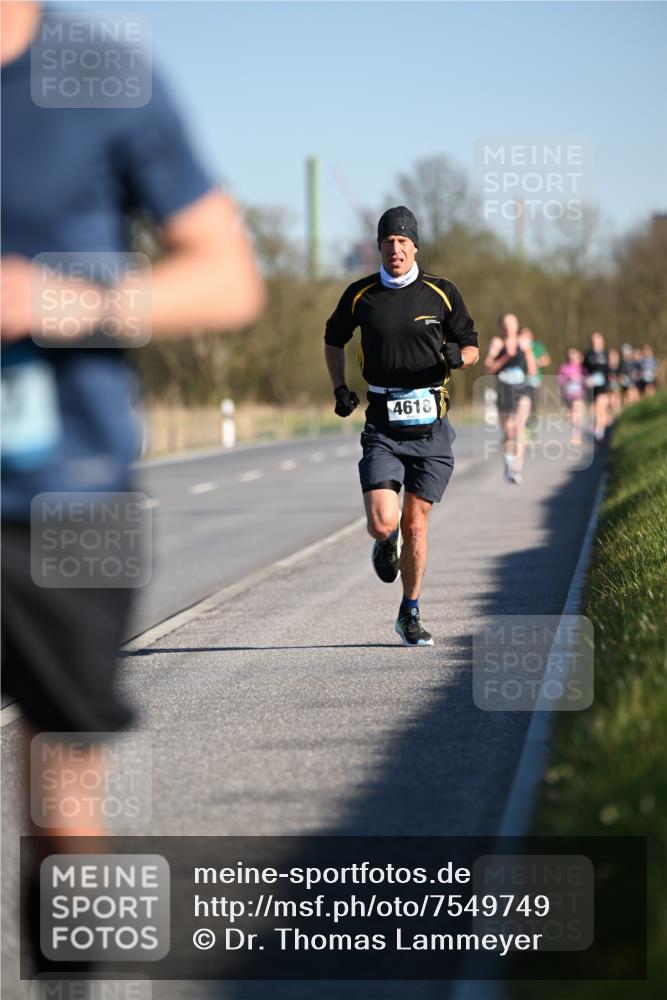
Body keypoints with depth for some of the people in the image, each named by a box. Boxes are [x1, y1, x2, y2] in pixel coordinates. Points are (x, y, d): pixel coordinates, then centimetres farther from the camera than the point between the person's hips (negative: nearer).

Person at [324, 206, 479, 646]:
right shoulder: (361, 294, 2)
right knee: (382, 524, -14)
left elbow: (471, 347, 10)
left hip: (431, 427, 0)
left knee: (415, 525, 4)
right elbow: (334, 340, 19)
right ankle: (386, 543, 25)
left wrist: (458, 356, -14)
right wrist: (340, 388, 5)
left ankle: (411, 615, 21)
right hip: (383, 428, 0)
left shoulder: (442, 292, 0)